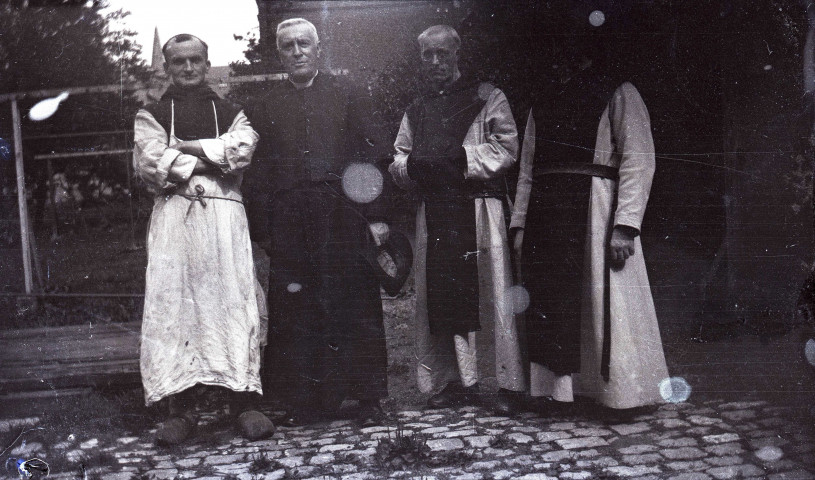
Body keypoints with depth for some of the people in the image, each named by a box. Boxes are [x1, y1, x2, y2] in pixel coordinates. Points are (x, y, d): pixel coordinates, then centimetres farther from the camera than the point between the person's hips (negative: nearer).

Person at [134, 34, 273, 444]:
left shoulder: (231, 113, 21)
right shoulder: (151, 114, 17)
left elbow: (242, 148, -1)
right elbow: (149, 163, -1)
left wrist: (184, 149, -5)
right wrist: (213, 158, 0)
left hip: (224, 214, 1)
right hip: (173, 214, 0)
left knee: (233, 301, -7)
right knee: (174, 304, -8)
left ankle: (245, 402, -7)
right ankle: (181, 408, -6)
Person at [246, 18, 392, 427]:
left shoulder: (347, 95, 11)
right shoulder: (266, 108, 15)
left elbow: (373, 155, 4)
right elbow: (259, 172, 11)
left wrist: (377, 215, -4)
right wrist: (262, 229, 2)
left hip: (343, 215, -1)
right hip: (289, 223, 2)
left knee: (356, 307, 0)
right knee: (295, 312, 1)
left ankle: (368, 399, 10)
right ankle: (306, 400, 10)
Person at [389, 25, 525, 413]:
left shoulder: (485, 97, 6)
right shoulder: (416, 111, 22)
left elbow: (506, 148, -6)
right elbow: (398, 162, 18)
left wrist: (460, 160, -15)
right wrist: (413, 167, -5)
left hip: (479, 209, -5)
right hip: (434, 213, 5)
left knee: (492, 291, -6)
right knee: (444, 296, 4)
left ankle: (509, 384, -1)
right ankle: (462, 381, 13)